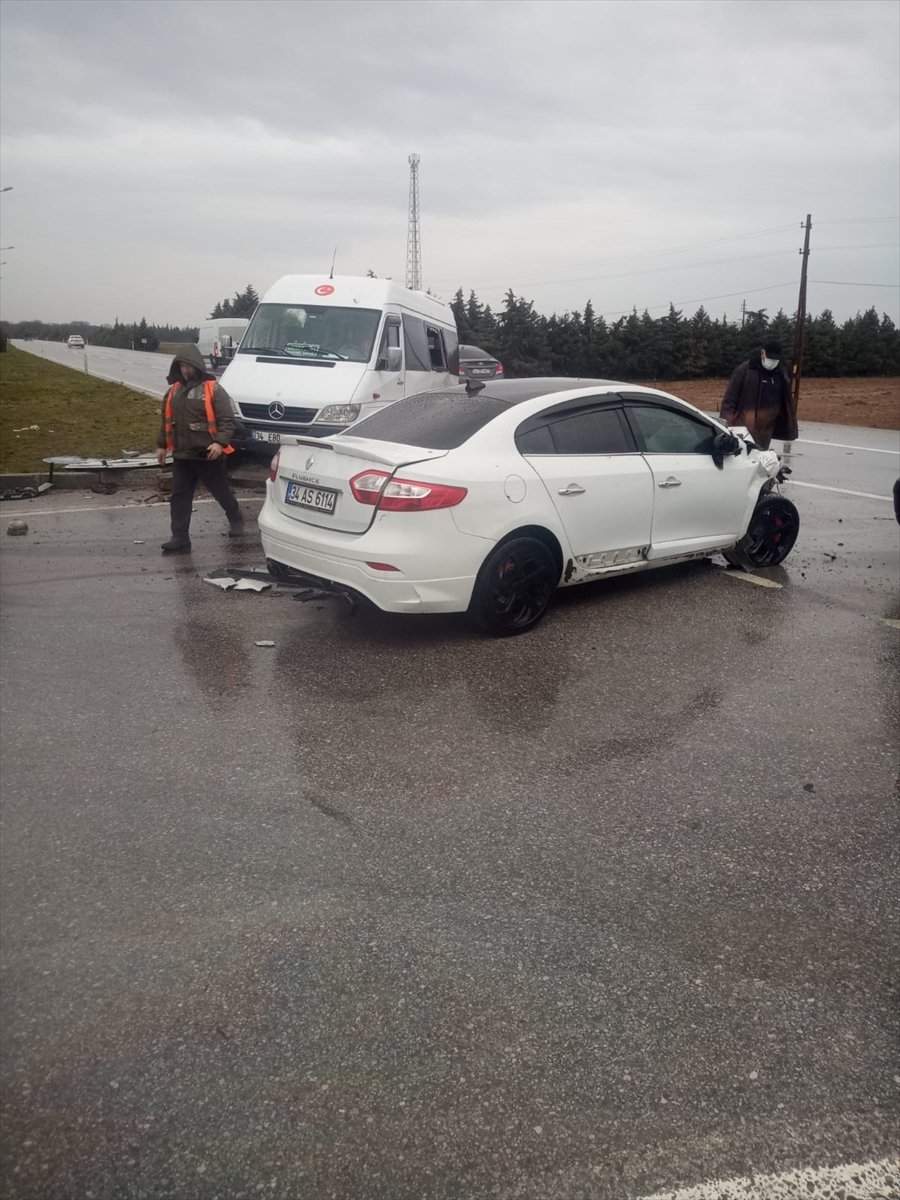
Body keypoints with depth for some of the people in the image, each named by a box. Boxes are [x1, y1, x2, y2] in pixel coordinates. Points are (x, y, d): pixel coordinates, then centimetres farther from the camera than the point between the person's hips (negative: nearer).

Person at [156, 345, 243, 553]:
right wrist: (162, 445, 18)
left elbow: (227, 420, -15)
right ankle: (180, 537, 6)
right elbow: (166, 420, 20)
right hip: (182, 456, 5)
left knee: (222, 492, 11)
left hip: (208, 455, -5)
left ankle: (236, 520, 36)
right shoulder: (174, 391, 10)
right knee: (179, 497, 2)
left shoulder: (213, 389, -9)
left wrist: (220, 442, -28)